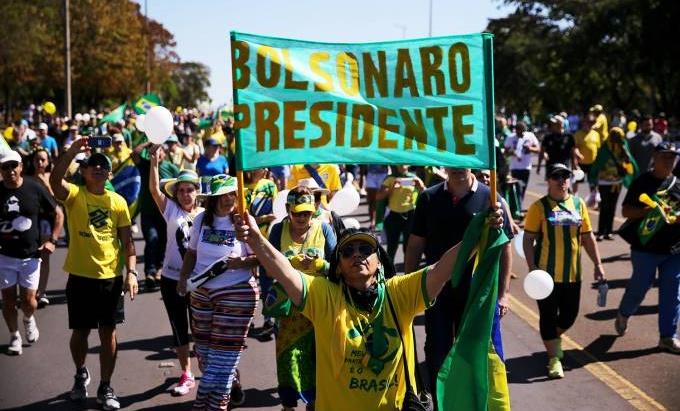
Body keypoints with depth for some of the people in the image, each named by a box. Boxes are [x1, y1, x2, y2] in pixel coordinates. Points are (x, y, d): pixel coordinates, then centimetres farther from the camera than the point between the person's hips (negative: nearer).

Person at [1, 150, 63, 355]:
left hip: (30, 255, -1)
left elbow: (58, 214, 4)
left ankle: (29, 320, 34)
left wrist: (52, 240, -3)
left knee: (28, 300, 1)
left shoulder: (35, 189, -7)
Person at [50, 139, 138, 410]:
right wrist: (73, 150, -34)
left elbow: (127, 240, 5)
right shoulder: (74, 195, -4)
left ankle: (105, 388, 18)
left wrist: (131, 271, -6)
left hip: (111, 277, 1)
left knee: (108, 333, 6)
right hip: (80, 276, -1)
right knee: (80, 331, 11)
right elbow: (55, 179, -27)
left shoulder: (118, 202, 3)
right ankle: (81, 375, 38)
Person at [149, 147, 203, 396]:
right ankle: (186, 375, 24)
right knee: (179, 329, 10)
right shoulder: (171, 210, -3)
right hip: (172, 279, 1)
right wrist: (154, 162, -31)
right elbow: (154, 189, -18)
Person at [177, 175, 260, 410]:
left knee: (222, 355, -3)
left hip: (236, 294, -5)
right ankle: (231, 386, 36)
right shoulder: (202, 220, 3)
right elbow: (192, 252, 15)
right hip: (202, 293, 5)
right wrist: (183, 278, 6)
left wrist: (241, 262, -25)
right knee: (203, 351, 13)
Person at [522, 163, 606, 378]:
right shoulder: (539, 207, -5)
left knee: (570, 314, 13)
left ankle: (553, 339, 42)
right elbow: (528, 239, -6)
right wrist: (532, 267, -14)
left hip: (572, 274, 4)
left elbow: (588, 237, 12)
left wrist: (598, 265, 9)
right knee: (549, 316, 1)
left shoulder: (579, 204, 7)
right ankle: (554, 358, 12)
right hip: (547, 273, -4)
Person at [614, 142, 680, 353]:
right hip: (646, 247, -4)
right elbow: (626, 211, -6)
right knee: (639, 287, 7)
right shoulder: (642, 182, -6)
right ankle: (623, 315, 37)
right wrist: (650, 210, -21)